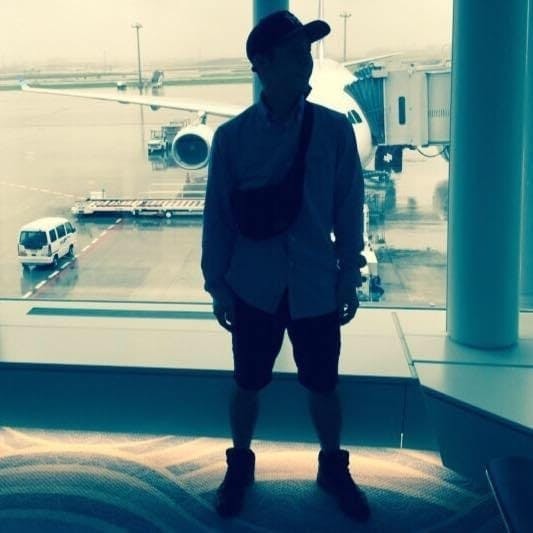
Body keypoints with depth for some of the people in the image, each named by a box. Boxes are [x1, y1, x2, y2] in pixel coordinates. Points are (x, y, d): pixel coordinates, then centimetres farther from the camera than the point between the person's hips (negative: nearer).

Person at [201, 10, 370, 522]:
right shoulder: (232, 136, -8)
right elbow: (217, 216, -1)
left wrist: (348, 279, 2)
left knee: (323, 387, 13)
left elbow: (348, 211, 0)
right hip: (254, 288, 0)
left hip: (315, 287, 1)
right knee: (248, 384, 14)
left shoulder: (335, 129, -7)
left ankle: (333, 467, 37)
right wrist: (217, 286, 1)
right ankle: (240, 465, 38)